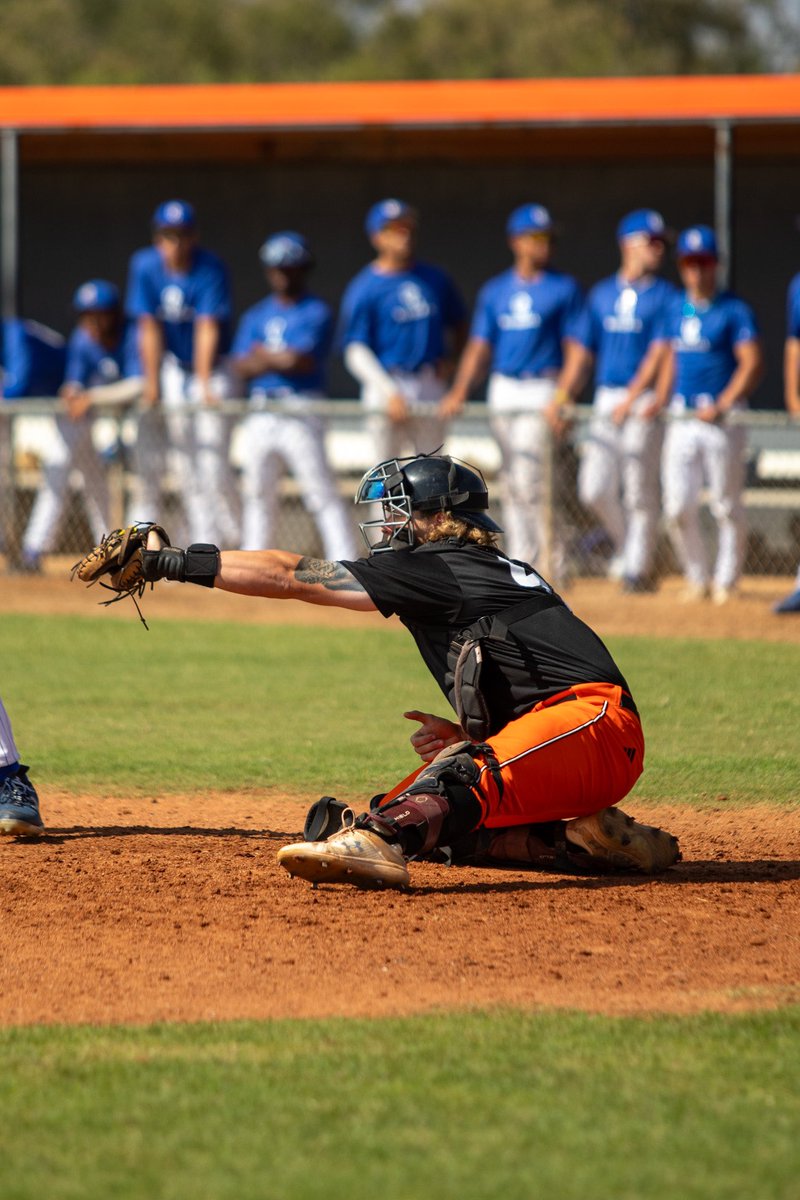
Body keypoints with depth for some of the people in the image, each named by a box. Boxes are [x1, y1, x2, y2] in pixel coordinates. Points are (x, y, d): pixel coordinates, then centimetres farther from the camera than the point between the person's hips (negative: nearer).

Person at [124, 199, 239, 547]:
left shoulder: (211, 269, -17)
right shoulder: (145, 267, -8)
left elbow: (208, 329, -23)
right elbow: (150, 328, -8)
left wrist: (205, 385, -30)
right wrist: (152, 384, -13)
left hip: (212, 368, -3)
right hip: (173, 368, 3)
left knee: (213, 463, -13)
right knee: (185, 466, -2)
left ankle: (231, 541, -7)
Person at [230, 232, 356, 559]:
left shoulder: (316, 313, -2)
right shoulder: (257, 315, 15)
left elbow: (299, 360, -14)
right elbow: (240, 367, 4)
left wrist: (263, 355, 2)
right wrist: (280, 359, -10)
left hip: (301, 414, -5)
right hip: (261, 417, 5)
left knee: (322, 494, -10)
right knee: (257, 494, 10)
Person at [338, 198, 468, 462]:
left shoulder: (435, 279, 9)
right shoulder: (364, 289, -5)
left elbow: (459, 325, 23)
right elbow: (356, 351, -10)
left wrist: (449, 360, 3)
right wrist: (390, 393, -20)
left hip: (431, 388, 4)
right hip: (386, 384, -4)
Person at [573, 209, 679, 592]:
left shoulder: (665, 296, -1)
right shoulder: (601, 294, 13)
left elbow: (659, 353, -8)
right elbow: (584, 350, 14)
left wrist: (630, 399, -15)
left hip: (644, 399, -4)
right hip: (605, 400, 4)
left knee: (639, 489, -4)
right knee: (595, 489, -4)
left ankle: (638, 567, 6)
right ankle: (625, 544, 20)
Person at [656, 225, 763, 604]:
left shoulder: (734, 310, -6)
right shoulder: (675, 309, 12)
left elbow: (752, 363, -12)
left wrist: (721, 406, -21)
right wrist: (660, 402, 6)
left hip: (723, 420, -5)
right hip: (682, 421, 5)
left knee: (726, 506, 0)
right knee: (678, 508, -1)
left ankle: (726, 581, 12)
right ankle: (697, 579, 13)